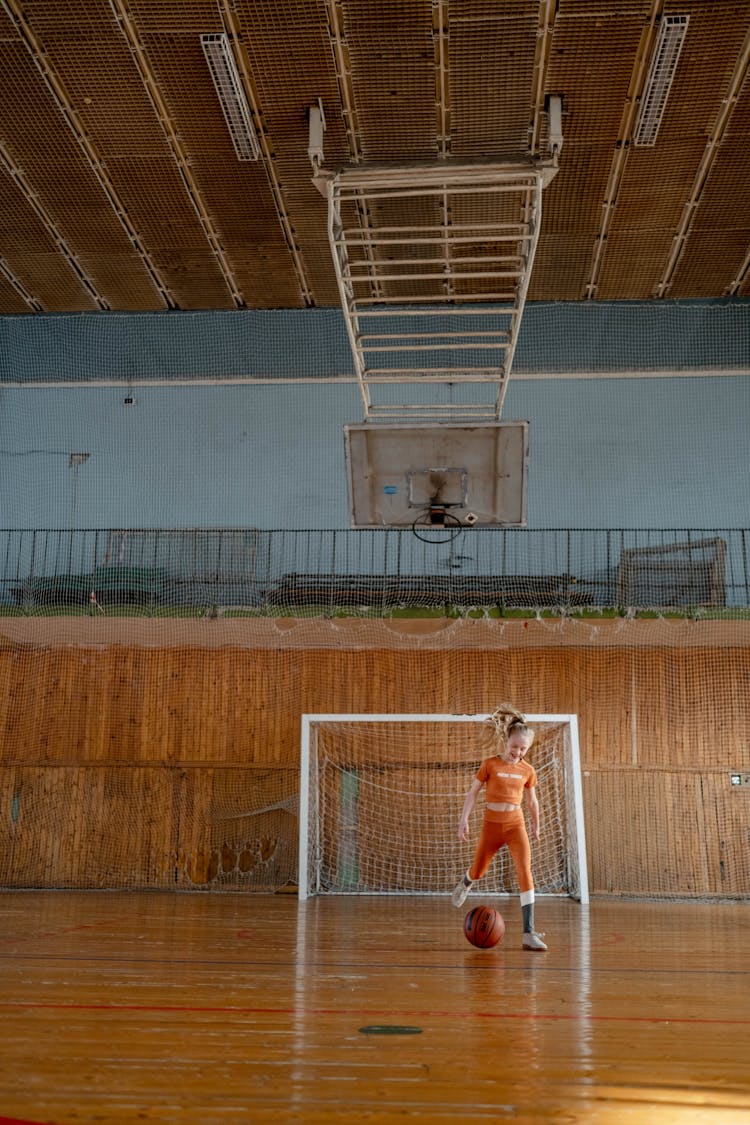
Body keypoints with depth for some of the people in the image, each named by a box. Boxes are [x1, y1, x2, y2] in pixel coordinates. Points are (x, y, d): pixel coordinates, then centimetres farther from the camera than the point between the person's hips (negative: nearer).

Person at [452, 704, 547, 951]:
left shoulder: (528, 770, 0)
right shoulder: (490, 765, -7)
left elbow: (532, 801, 15)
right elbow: (473, 793, -2)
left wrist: (536, 825, 24)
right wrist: (464, 820, -8)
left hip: (516, 824, 1)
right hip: (491, 825, -1)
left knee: (525, 872, -16)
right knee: (478, 871, 14)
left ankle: (528, 933, -16)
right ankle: (465, 884, 55)